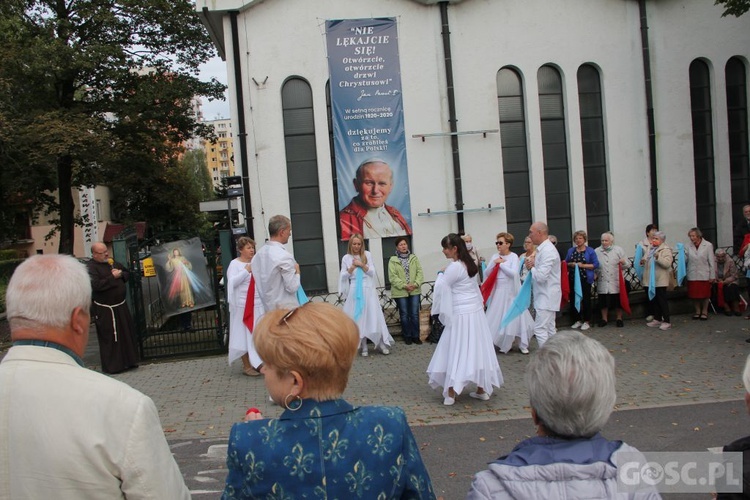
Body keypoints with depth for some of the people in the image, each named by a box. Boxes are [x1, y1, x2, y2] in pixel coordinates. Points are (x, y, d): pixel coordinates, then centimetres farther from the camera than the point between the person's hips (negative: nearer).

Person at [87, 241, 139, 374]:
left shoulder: (112, 263, 11)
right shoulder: (91, 267, -12)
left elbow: (127, 273, 20)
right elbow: (96, 285, -25)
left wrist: (121, 274, -2)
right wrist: (112, 277, -19)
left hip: (121, 306, 8)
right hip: (105, 309, -8)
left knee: (127, 334, 13)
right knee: (109, 338, -2)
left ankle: (128, 361, 27)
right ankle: (112, 366, 9)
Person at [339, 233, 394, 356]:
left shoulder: (367, 255, 6)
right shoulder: (346, 258, 4)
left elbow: (372, 272, 2)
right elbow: (343, 276, 3)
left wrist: (362, 264, -12)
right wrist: (352, 267, -11)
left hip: (368, 290, 0)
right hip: (355, 291, 0)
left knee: (374, 316, -2)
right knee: (358, 318, 1)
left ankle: (382, 344, 5)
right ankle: (364, 347, 7)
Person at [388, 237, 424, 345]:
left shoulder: (414, 258, 8)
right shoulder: (393, 260, -2)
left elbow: (420, 272, 2)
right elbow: (393, 277, -9)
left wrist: (416, 284, -13)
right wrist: (404, 286, -17)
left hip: (414, 291, 2)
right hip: (400, 292, -2)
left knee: (415, 314, 5)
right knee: (404, 315, 6)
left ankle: (416, 336, 16)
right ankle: (407, 336, 18)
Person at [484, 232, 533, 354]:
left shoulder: (513, 256, -7)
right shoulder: (494, 256, 4)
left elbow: (513, 273, -19)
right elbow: (487, 273, 3)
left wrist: (501, 264, -11)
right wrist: (494, 263, -11)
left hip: (511, 291, -4)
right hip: (498, 291, 4)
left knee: (515, 317, 2)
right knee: (498, 318, 6)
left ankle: (522, 345, 15)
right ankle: (504, 344, 21)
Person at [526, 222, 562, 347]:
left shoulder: (547, 250, -20)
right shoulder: (543, 249, 12)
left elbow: (541, 276, -26)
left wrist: (531, 267, -8)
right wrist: (532, 265, -1)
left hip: (546, 297, -10)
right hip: (546, 296, 10)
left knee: (540, 329, -8)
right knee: (550, 329, 14)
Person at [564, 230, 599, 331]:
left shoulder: (590, 251, -1)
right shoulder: (570, 250, 11)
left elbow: (596, 265, -4)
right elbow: (566, 263, 14)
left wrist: (583, 265, -15)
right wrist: (571, 264, -8)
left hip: (585, 279, -4)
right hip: (573, 279, 4)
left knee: (586, 300, 1)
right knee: (574, 299, 4)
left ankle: (587, 321, 11)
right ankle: (577, 320, 18)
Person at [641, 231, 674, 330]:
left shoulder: (666, 250, -8)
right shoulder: (650, 249, 15)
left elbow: (667, 263, -20)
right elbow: (646, 261, 29)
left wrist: (658, 257, -31)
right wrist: (642, 261, 7)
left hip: (660, 281, -8)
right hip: (650, 280, 8)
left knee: (662, 301, -3)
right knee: (653, 300, 13)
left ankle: (666, 321, 4)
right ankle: (657, 319, 24)